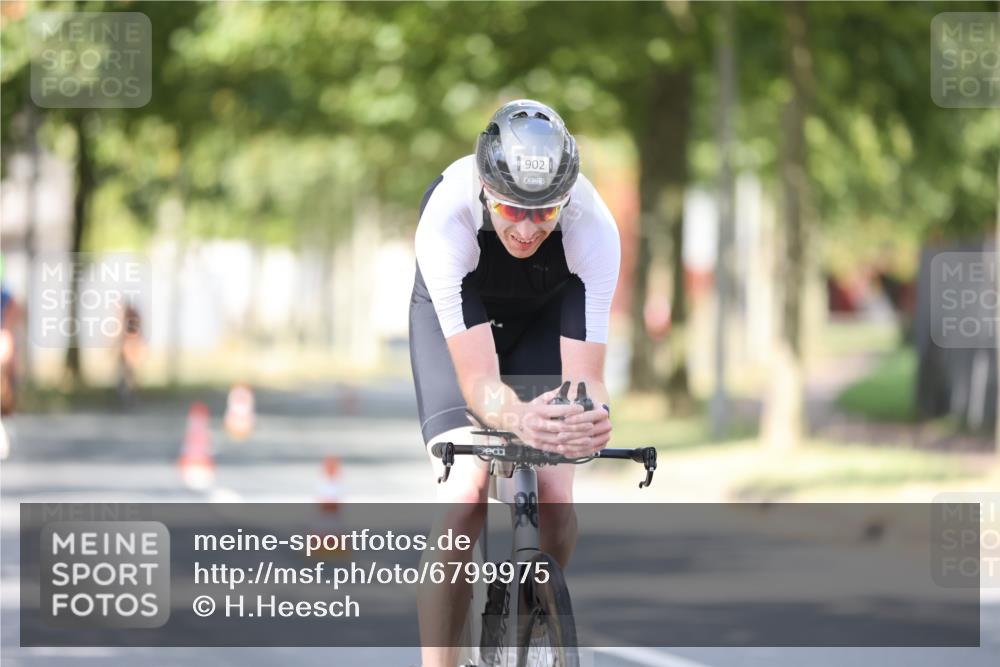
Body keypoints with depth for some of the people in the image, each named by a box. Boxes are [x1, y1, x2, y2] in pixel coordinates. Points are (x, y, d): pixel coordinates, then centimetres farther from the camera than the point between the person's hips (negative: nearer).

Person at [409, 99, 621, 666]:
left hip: (548, 314, 1)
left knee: (555, 502, -14)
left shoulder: (594, 227, -36)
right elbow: (478, 380, -41)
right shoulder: (447, 218, -40)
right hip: (458, 315, -1)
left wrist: (592, 418, -59)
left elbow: (585, 377, -35)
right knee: (465, 497, -23)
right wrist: (519, 419, -63)